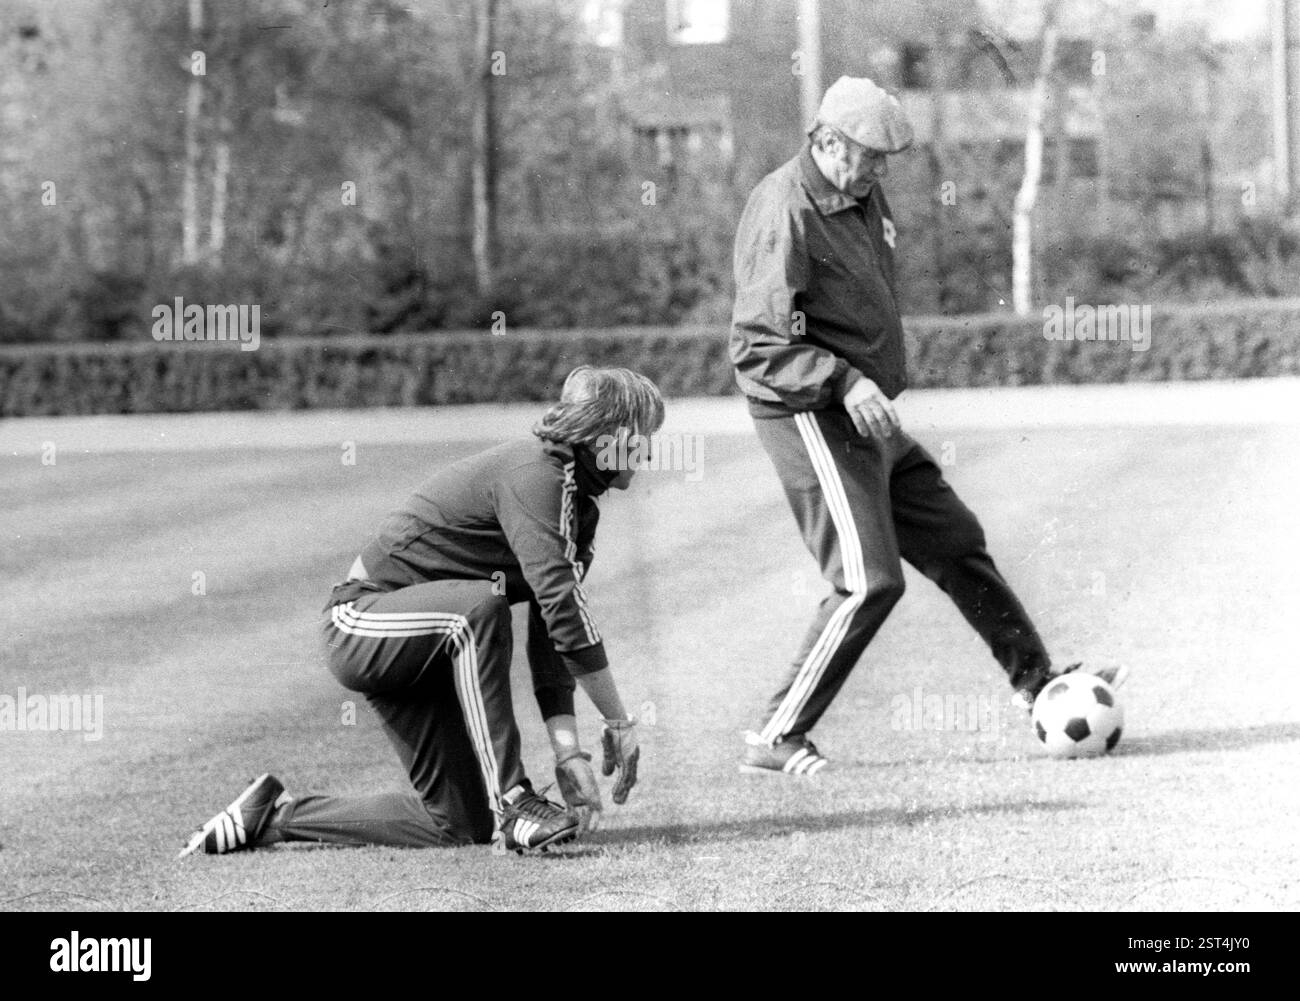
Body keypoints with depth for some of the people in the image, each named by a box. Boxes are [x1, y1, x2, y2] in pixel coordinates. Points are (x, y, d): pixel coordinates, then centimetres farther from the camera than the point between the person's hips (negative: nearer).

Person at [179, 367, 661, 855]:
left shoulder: (580, 506, 7)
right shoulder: (531, 472, -22)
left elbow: (551, 637, 3)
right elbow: (560, 602, -31)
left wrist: (568, 752, -10)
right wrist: (619, 723, -28)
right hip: (358, 624, -9)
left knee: (461, 824, 2)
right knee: (477, 605, -38)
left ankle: (275, 815, 19)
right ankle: (511, 803, -35)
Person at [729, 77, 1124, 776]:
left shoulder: (864, 199, 10)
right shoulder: (784, 213, -20)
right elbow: (757, 347, -24)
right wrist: (844, 382, -32)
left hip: (870, 422, 9)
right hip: (814, 420, -9)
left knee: (955, 544, 16)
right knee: (869, 581, -14)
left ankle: (1036, 680, 30)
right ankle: (775, 740, -8)